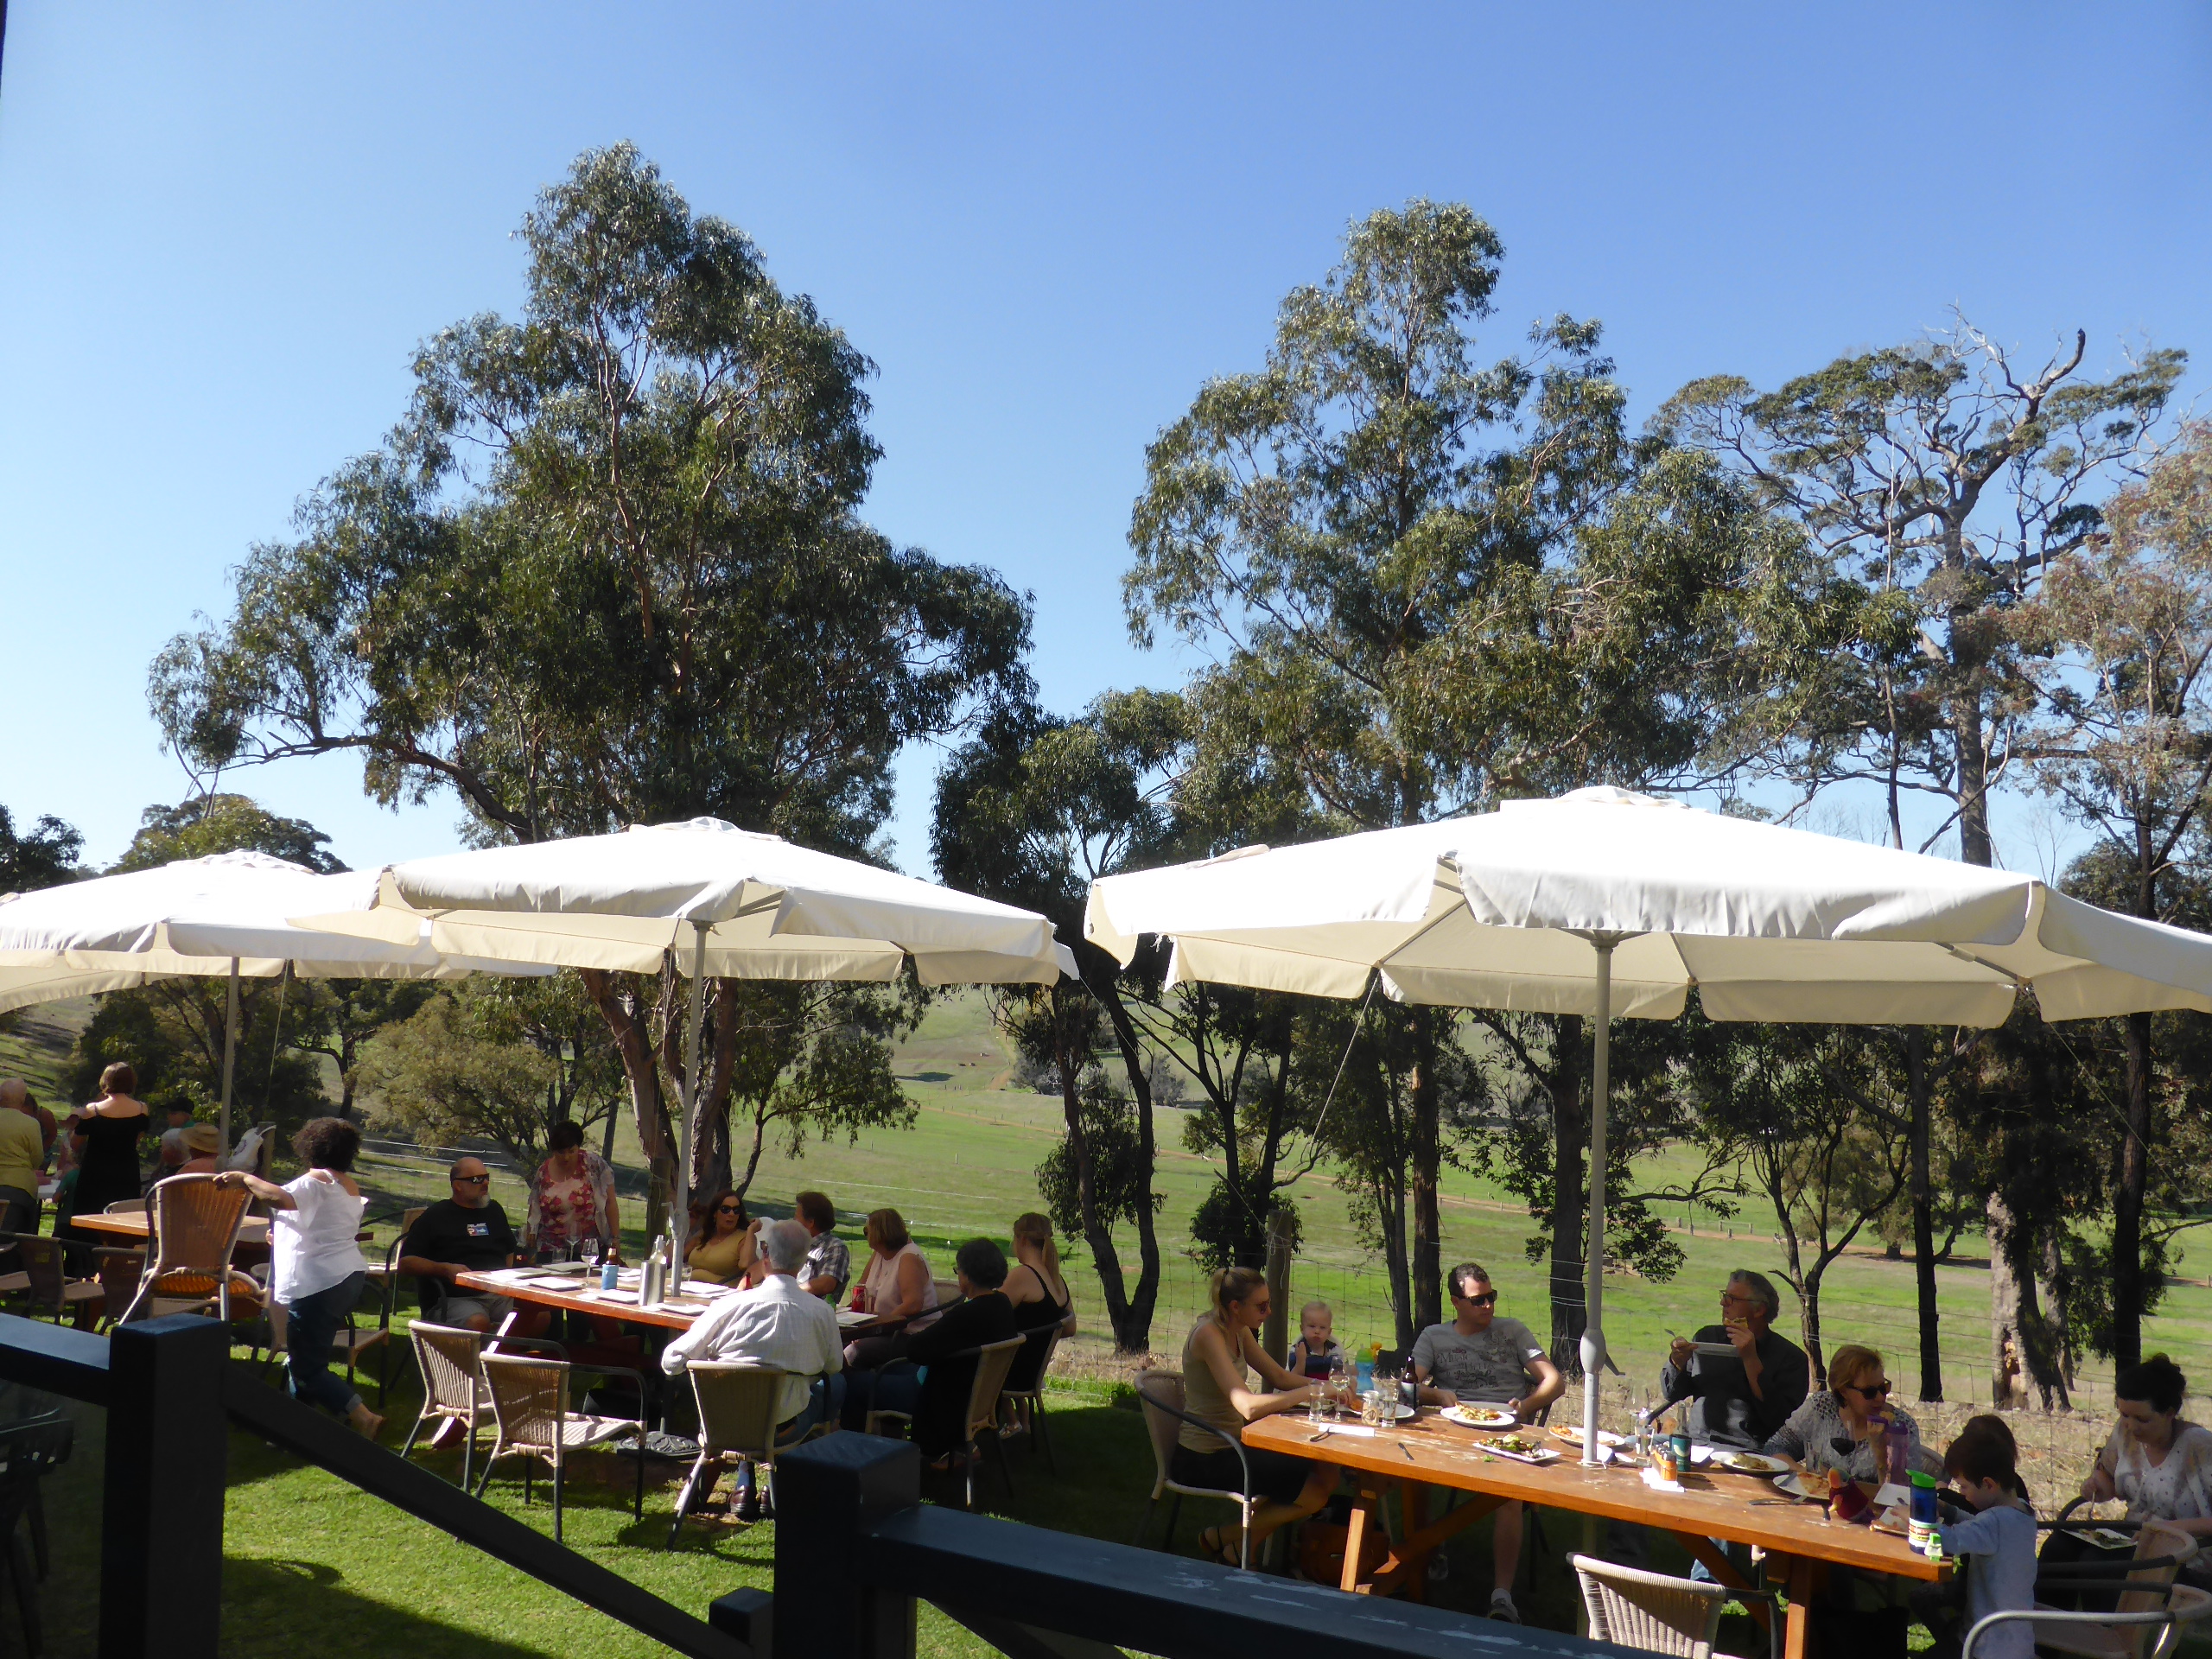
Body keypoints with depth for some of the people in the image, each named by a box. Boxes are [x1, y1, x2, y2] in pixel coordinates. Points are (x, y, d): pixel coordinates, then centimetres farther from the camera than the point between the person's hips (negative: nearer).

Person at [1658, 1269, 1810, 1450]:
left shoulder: (1792, 1357, 2)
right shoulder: (1707, 1337, 17)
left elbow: (1779, 1419, -11)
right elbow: (1671, 1394, 21)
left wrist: (1750, 1359, -13)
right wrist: (1677, 1362, 0)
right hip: (1697, 1445, 3)